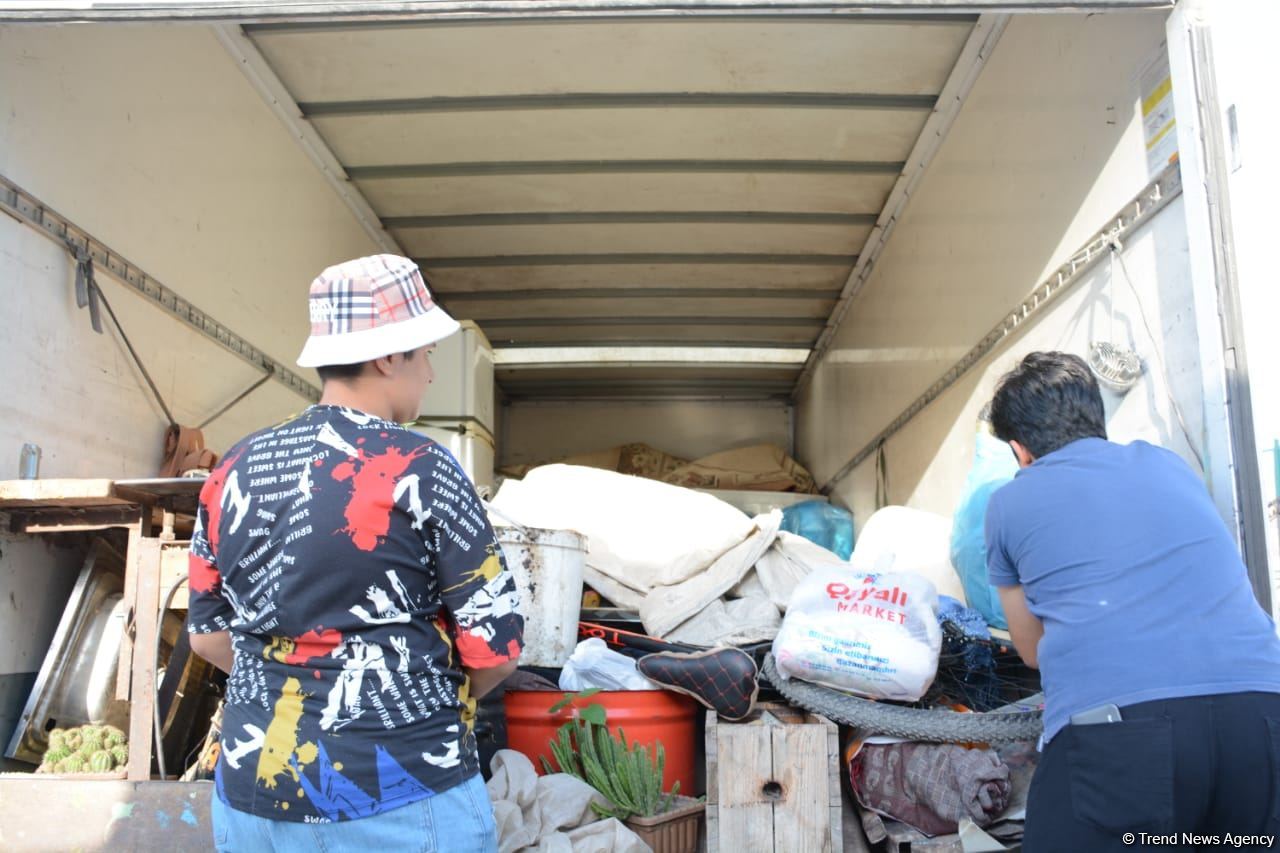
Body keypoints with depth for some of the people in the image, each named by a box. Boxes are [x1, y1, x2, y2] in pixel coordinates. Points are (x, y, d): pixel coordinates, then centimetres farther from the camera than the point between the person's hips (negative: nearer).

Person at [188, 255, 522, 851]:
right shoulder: (420, 469, -13)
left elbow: (208, 635, 11)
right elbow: (494, 649, -11)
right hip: (401, 802, -4)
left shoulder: (234, 470, 2)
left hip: (253, 800, 5)